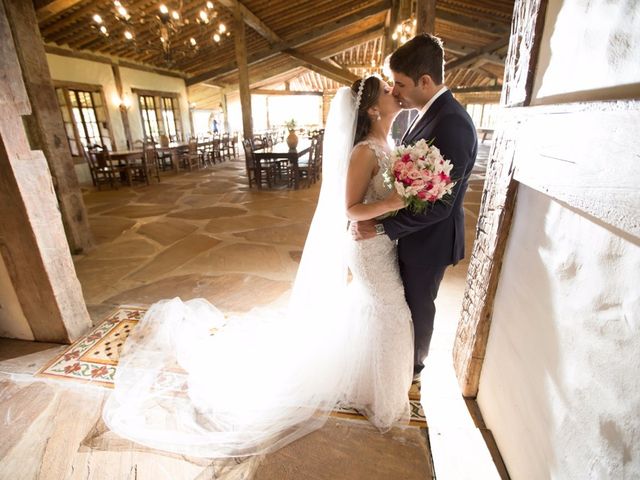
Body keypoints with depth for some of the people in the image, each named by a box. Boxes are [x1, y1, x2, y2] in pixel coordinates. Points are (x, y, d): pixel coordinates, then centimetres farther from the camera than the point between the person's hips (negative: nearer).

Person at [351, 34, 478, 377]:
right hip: (414, 230, 9)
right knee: (406, 299, 26)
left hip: (429, 240, -9)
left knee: (417, 305, 14)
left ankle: (413, 364, 44)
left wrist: (381, 227, -24)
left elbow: (438, 206, -28)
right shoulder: (431, 113, 4)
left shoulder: (451, 124, -27)